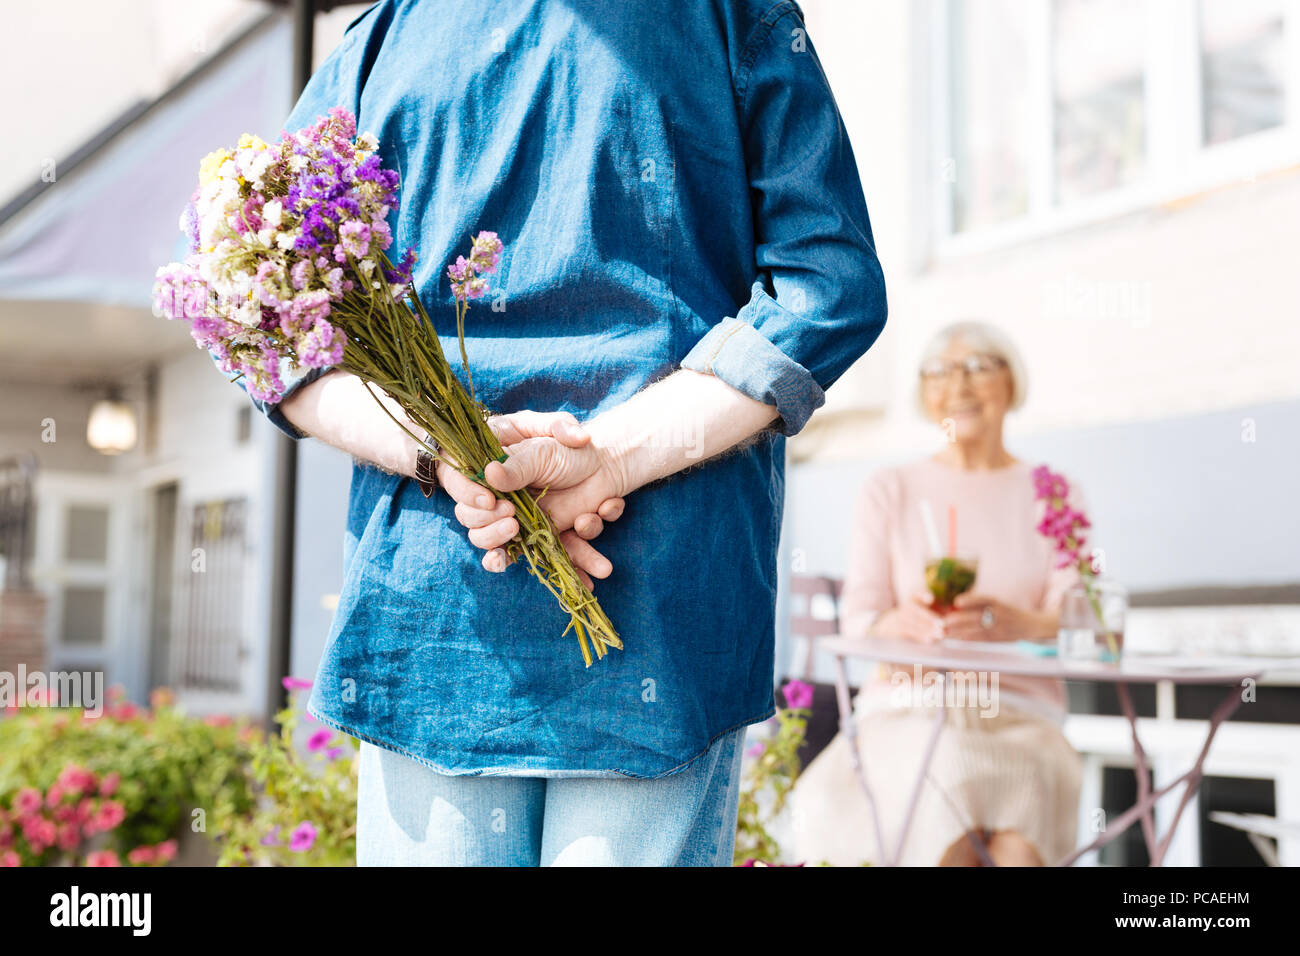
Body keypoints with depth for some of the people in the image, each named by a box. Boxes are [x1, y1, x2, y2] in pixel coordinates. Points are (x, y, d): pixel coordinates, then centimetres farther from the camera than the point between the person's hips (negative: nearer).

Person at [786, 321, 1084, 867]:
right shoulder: (888, 493, 13)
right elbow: (857, 620, 3)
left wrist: (1013, 622, -23)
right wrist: (903, 624, -22)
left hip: (1018, 714, 0)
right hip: (905, 707, 0)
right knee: (944, 770, -35)